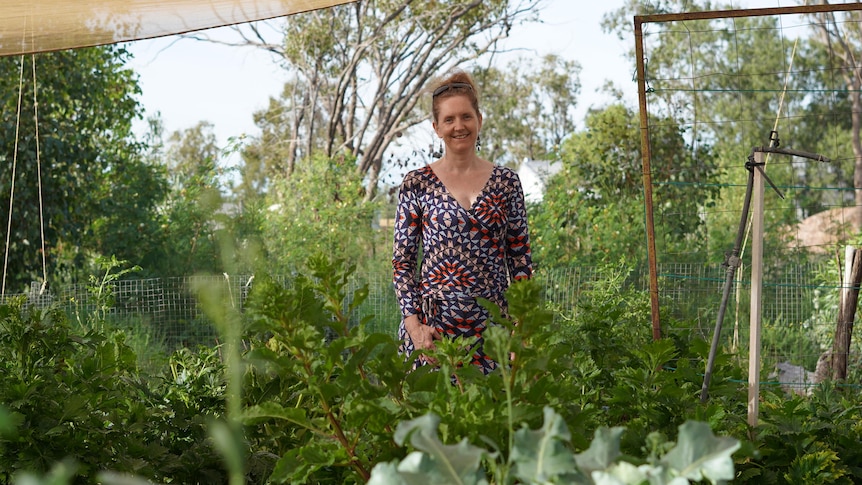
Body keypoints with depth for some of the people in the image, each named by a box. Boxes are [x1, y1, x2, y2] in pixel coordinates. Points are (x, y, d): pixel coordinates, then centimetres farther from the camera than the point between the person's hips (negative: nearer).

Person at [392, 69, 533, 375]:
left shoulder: (506, 181, 7)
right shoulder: (417, 184, 1)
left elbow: (520, 258, 8)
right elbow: (402, 262, 1)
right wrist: (414, 325, -10)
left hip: (492, 324, 2)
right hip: (432, 325, -2)